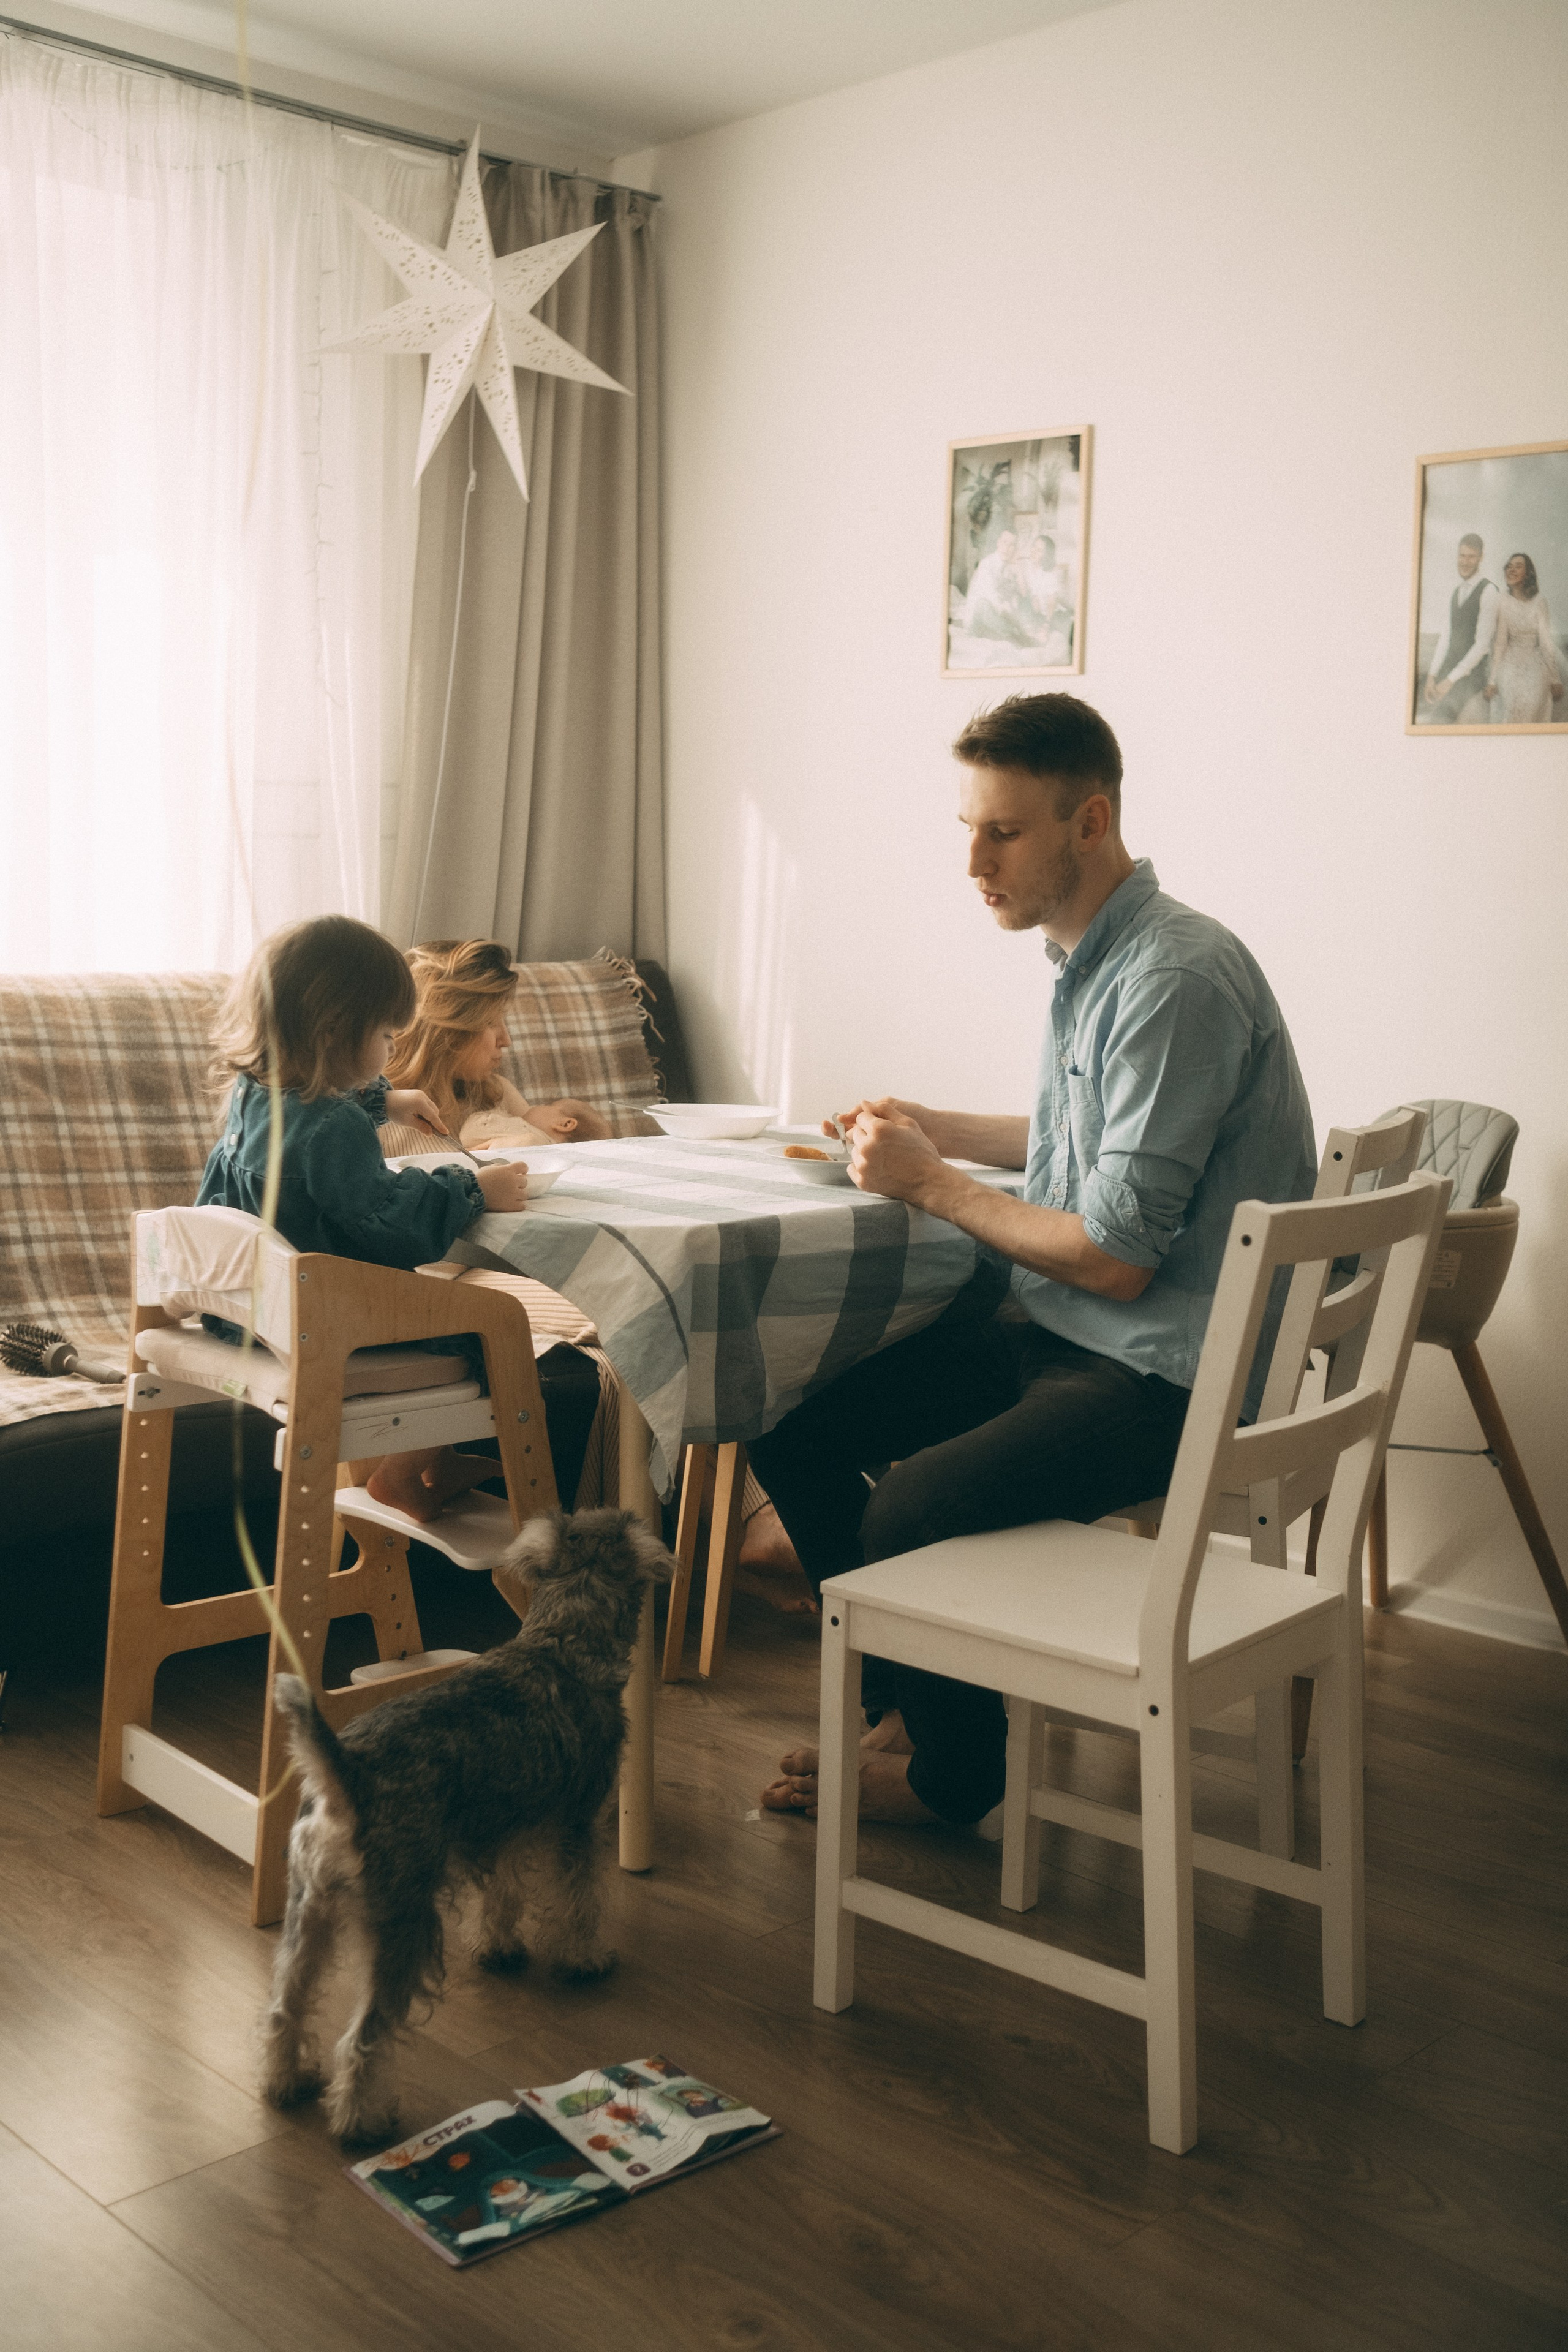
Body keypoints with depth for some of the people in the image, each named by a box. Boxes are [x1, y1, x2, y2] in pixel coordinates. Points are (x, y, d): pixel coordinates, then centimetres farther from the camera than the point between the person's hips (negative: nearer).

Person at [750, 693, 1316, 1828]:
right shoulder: (1093, 960, 10)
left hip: (1167, 1376, -10)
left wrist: (935, 1185, -12)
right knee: (793, 1419, 4)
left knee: (913, 1512, -28)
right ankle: (909, 1702, 18)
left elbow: (1114, 1259, -23)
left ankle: (953, 1772, 3)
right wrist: (943, 1129, 15)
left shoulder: (1176, 979, -21)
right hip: (1057, 1331, 10)